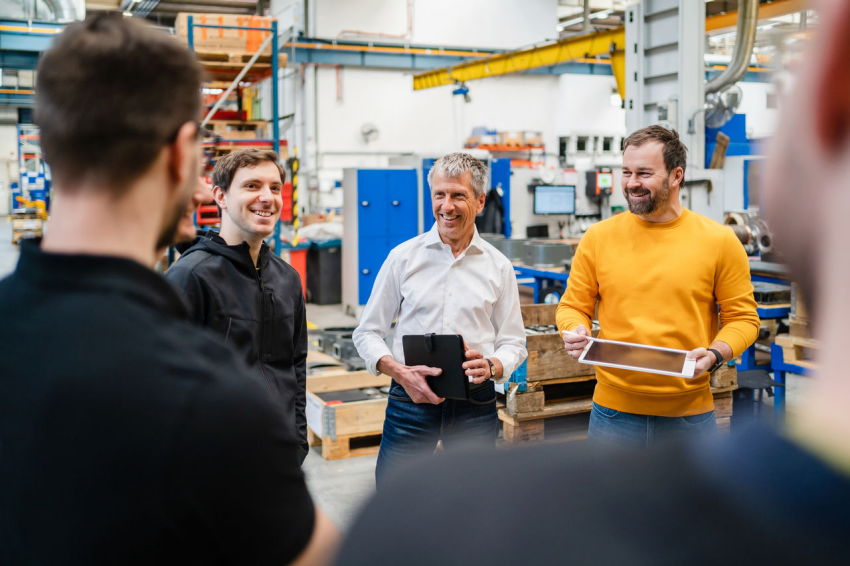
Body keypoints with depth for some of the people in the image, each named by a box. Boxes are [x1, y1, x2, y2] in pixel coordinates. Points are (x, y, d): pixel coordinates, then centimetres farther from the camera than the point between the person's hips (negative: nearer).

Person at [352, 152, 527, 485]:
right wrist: (400, 372, -14)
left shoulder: (498, 267, 5)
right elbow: (367, 333, 4)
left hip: (475, 404, 1)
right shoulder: (404, 258, 2)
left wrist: (491, 366, -14)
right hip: (411, 399, -1)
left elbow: (513, 342, 8)